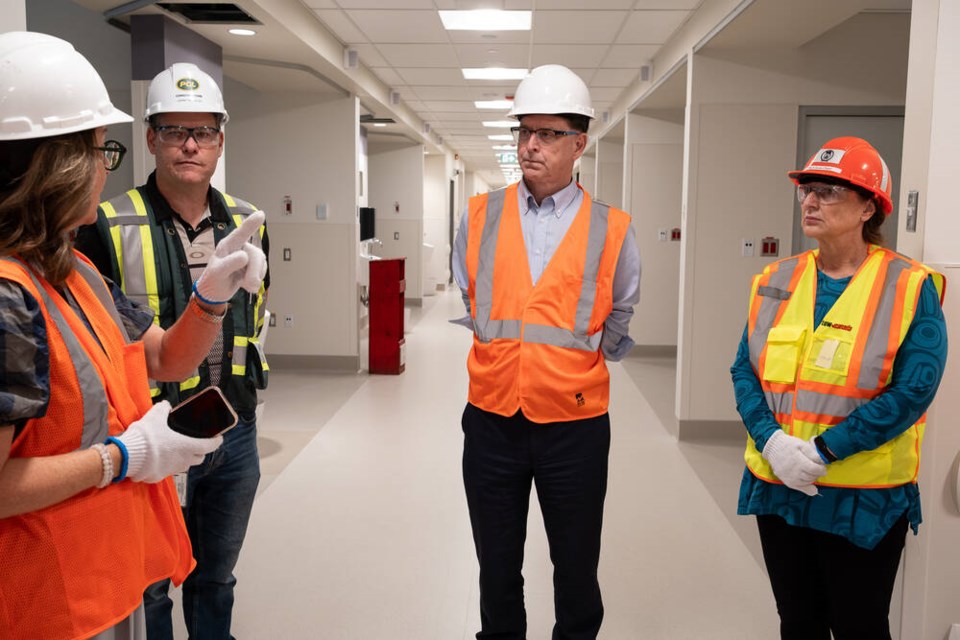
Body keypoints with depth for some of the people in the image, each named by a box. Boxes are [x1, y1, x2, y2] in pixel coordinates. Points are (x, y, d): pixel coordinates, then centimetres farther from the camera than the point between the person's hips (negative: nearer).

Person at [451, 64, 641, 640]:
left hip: (575, 425, -1)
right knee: (497, 568, 16)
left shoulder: (611, 229, -5)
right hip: (491, 419, 2)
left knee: (576, 569, 14)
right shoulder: (481, 216, 1)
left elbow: (621, 317, 10)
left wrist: (584, 356, 10)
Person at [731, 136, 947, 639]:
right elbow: (744, 370, 2)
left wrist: (822, 451, -20)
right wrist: (772, 441, -15)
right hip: (776, 485, 4)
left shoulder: (909, 287, -9)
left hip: (865, 499, -4)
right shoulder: (776, 281, 4)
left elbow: (912, 390, -16)